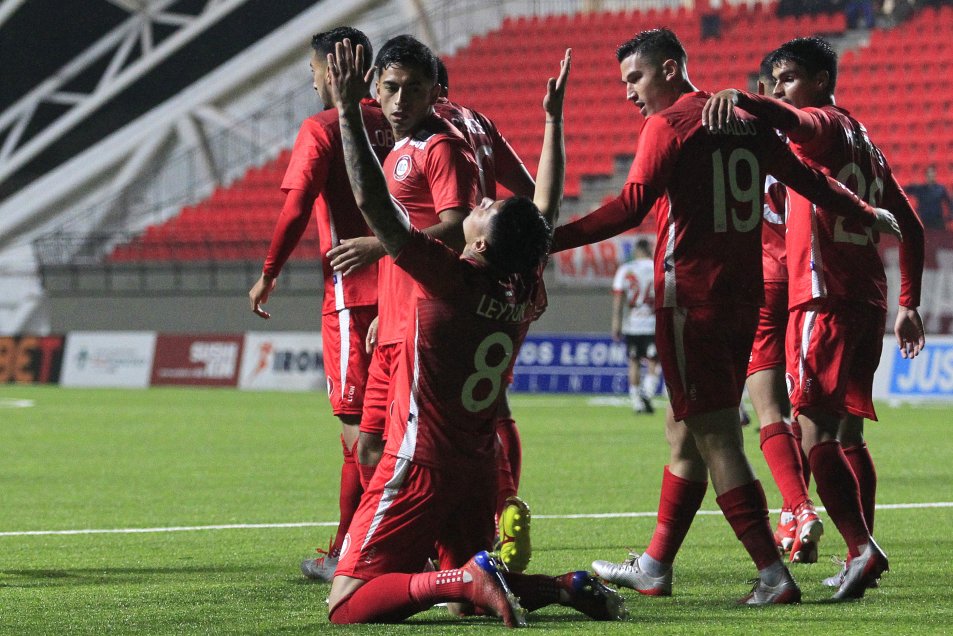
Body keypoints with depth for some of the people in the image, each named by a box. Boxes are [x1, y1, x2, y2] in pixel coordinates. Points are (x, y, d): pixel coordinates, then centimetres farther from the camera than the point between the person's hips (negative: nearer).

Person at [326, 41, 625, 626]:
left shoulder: (450, 278, -18)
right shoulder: (526, 290, 1)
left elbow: (374, 204, -24)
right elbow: (548, 207, 18)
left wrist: (349, 111, -23)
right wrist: (554, 119, 25)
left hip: (421, 464, -7)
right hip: (479, 468, 7)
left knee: (347, 604, -10)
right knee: (467, 600, 23)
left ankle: (467, 578, -26)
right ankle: (566, 587, -1)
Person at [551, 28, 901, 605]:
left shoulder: (669, 124, -8)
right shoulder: (747, 122, 13)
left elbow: (632, 206, -18)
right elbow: (808, 180, 22)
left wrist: (551, 239, -21)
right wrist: (872, 215, 37)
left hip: (691, 298, -8)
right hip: (743, 297, 8)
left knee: (716, 440, -8)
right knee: (686, 433, 16)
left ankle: (774, 575, -14)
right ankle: (655, 568, 22)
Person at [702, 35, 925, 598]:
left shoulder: (825, 123, -3)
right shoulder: (865, 140, 22)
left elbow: (794, 122, -30)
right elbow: (910, 226, 24)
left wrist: (739, 99, -47)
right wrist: (909, 304, 28)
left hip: (826, 296, -9)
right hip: (869, 300, 9)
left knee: (815, 429, -16)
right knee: (849, 433, 14)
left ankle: (862, 547, -27)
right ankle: (861, 558, 15)